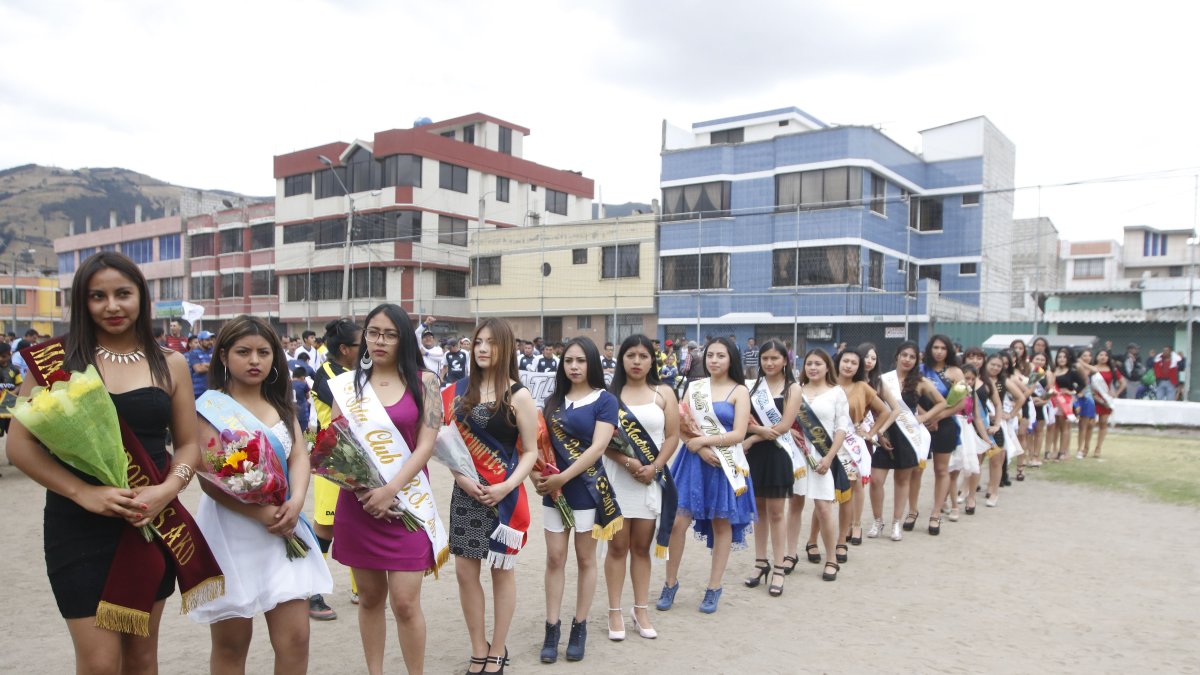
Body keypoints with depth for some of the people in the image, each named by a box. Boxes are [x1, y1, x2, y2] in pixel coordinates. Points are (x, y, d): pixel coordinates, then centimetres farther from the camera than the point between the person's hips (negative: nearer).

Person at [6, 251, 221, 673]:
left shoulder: (169, 364, 3)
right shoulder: (57, 359, -3)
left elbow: (189, 444, 5)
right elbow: (19, 444, -6)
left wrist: (167, 489, -14)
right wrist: (84, 493, -18)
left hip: (153, 522, 2)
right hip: (79, 526, -2)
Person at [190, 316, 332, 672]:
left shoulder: (281, 406, 11)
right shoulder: (210, 407, -5)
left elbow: (299, 456, 0)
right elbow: (209, 479, -13)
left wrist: (295, 503, -19)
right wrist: (260, 513, -22)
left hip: (282, 530, 4)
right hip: (230, 532, -4)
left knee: (295, 638, 2)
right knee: (231, 642, 9)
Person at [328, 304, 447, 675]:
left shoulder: (424, 381, 0)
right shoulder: (347, 383, 6)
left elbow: (426, 445, -5)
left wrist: (391, 489, -16)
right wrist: (361, 489, -11)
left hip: (408, 502, -2)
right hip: (358, 502, 3)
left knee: (405, 602, -4)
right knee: (369, 597, 13)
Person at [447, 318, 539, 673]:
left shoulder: (518, 395, -6)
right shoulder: (461, 390, 5)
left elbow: (530, 452, -5)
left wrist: (506, 487, -17)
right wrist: (461, 477, -10)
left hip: (504, 495, -4)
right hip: (466, 492, 4)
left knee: (502, 571, 8)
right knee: (465, 571, 6)